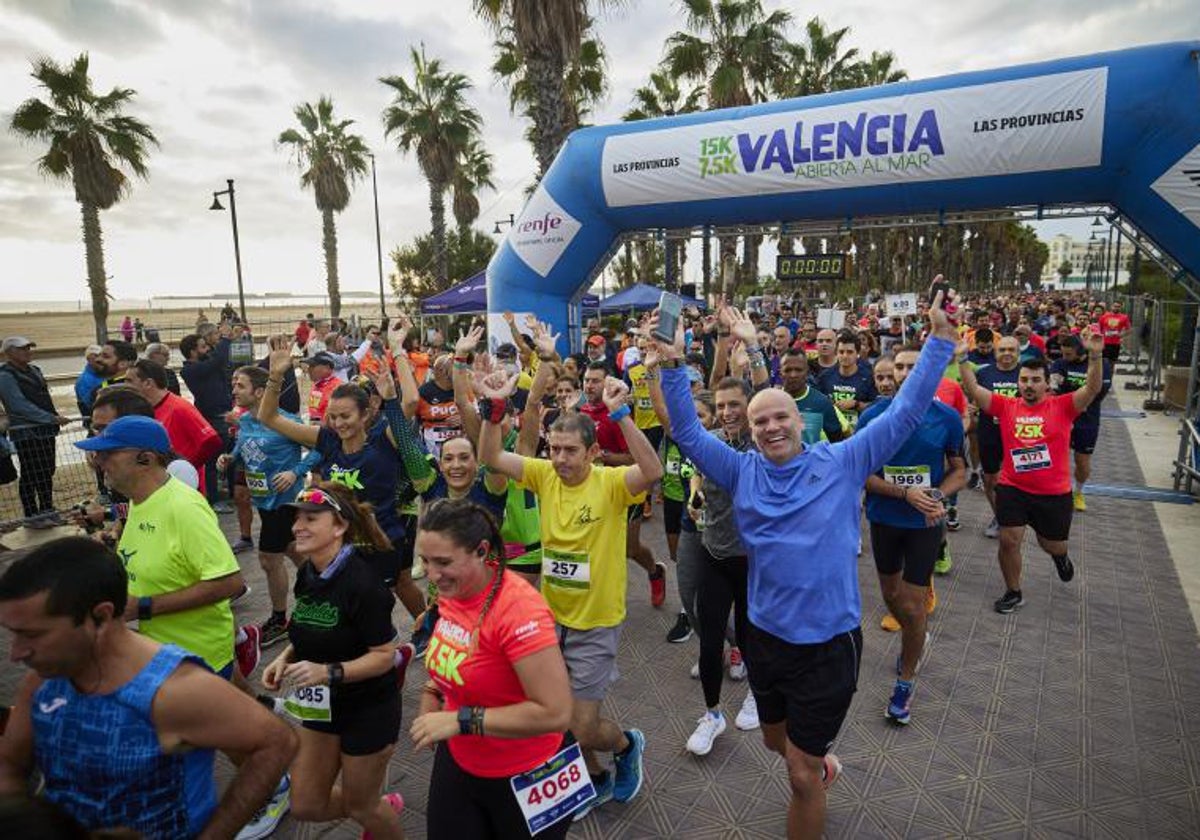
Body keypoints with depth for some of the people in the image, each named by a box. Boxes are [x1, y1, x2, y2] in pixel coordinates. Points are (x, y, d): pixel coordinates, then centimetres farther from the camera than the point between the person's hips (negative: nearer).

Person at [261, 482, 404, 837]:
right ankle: (386, 805, 41)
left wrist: (328, 672, -33)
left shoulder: (361, 582, -28)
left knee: (360, 807, 14)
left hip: (368, 708, -7)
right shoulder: (307, 574, -4)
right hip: (320, 704, 7)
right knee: (306, 806, 17)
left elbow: (384, 655, -23)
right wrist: (286, 658, -6)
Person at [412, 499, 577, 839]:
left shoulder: (519, 610, -31)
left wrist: (461, 720, -30)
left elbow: (555, 713, -32)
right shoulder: (452, 592, -8)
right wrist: (432, 693, -2)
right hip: (458, 762, 6)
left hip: (524, 778, -6)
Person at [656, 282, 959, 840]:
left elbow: (905, 413, -9)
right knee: (776, 741, 28)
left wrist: (940, 338, -13)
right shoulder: (743, 472, -3)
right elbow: (687, 433, -6)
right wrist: (673, 366, -17)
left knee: (800, 774, 8)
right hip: (765, 636, 4)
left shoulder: (842, 462, -9)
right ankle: (821, 763, 61)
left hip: (829, 643, -4)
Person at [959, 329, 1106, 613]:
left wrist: (1095, 356, -33)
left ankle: (1060, 555, 57)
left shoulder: (1062, 406, -5)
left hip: (1054, 493, 0)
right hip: (1012, 488, 1)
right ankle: (1013, 592, 22)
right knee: (1008, 541, -1)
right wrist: (962, 359, -22)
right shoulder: (1006, 406, -2)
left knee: (1052, 545, 17)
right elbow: (973, 388, -10)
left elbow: (1093, 389, -19)